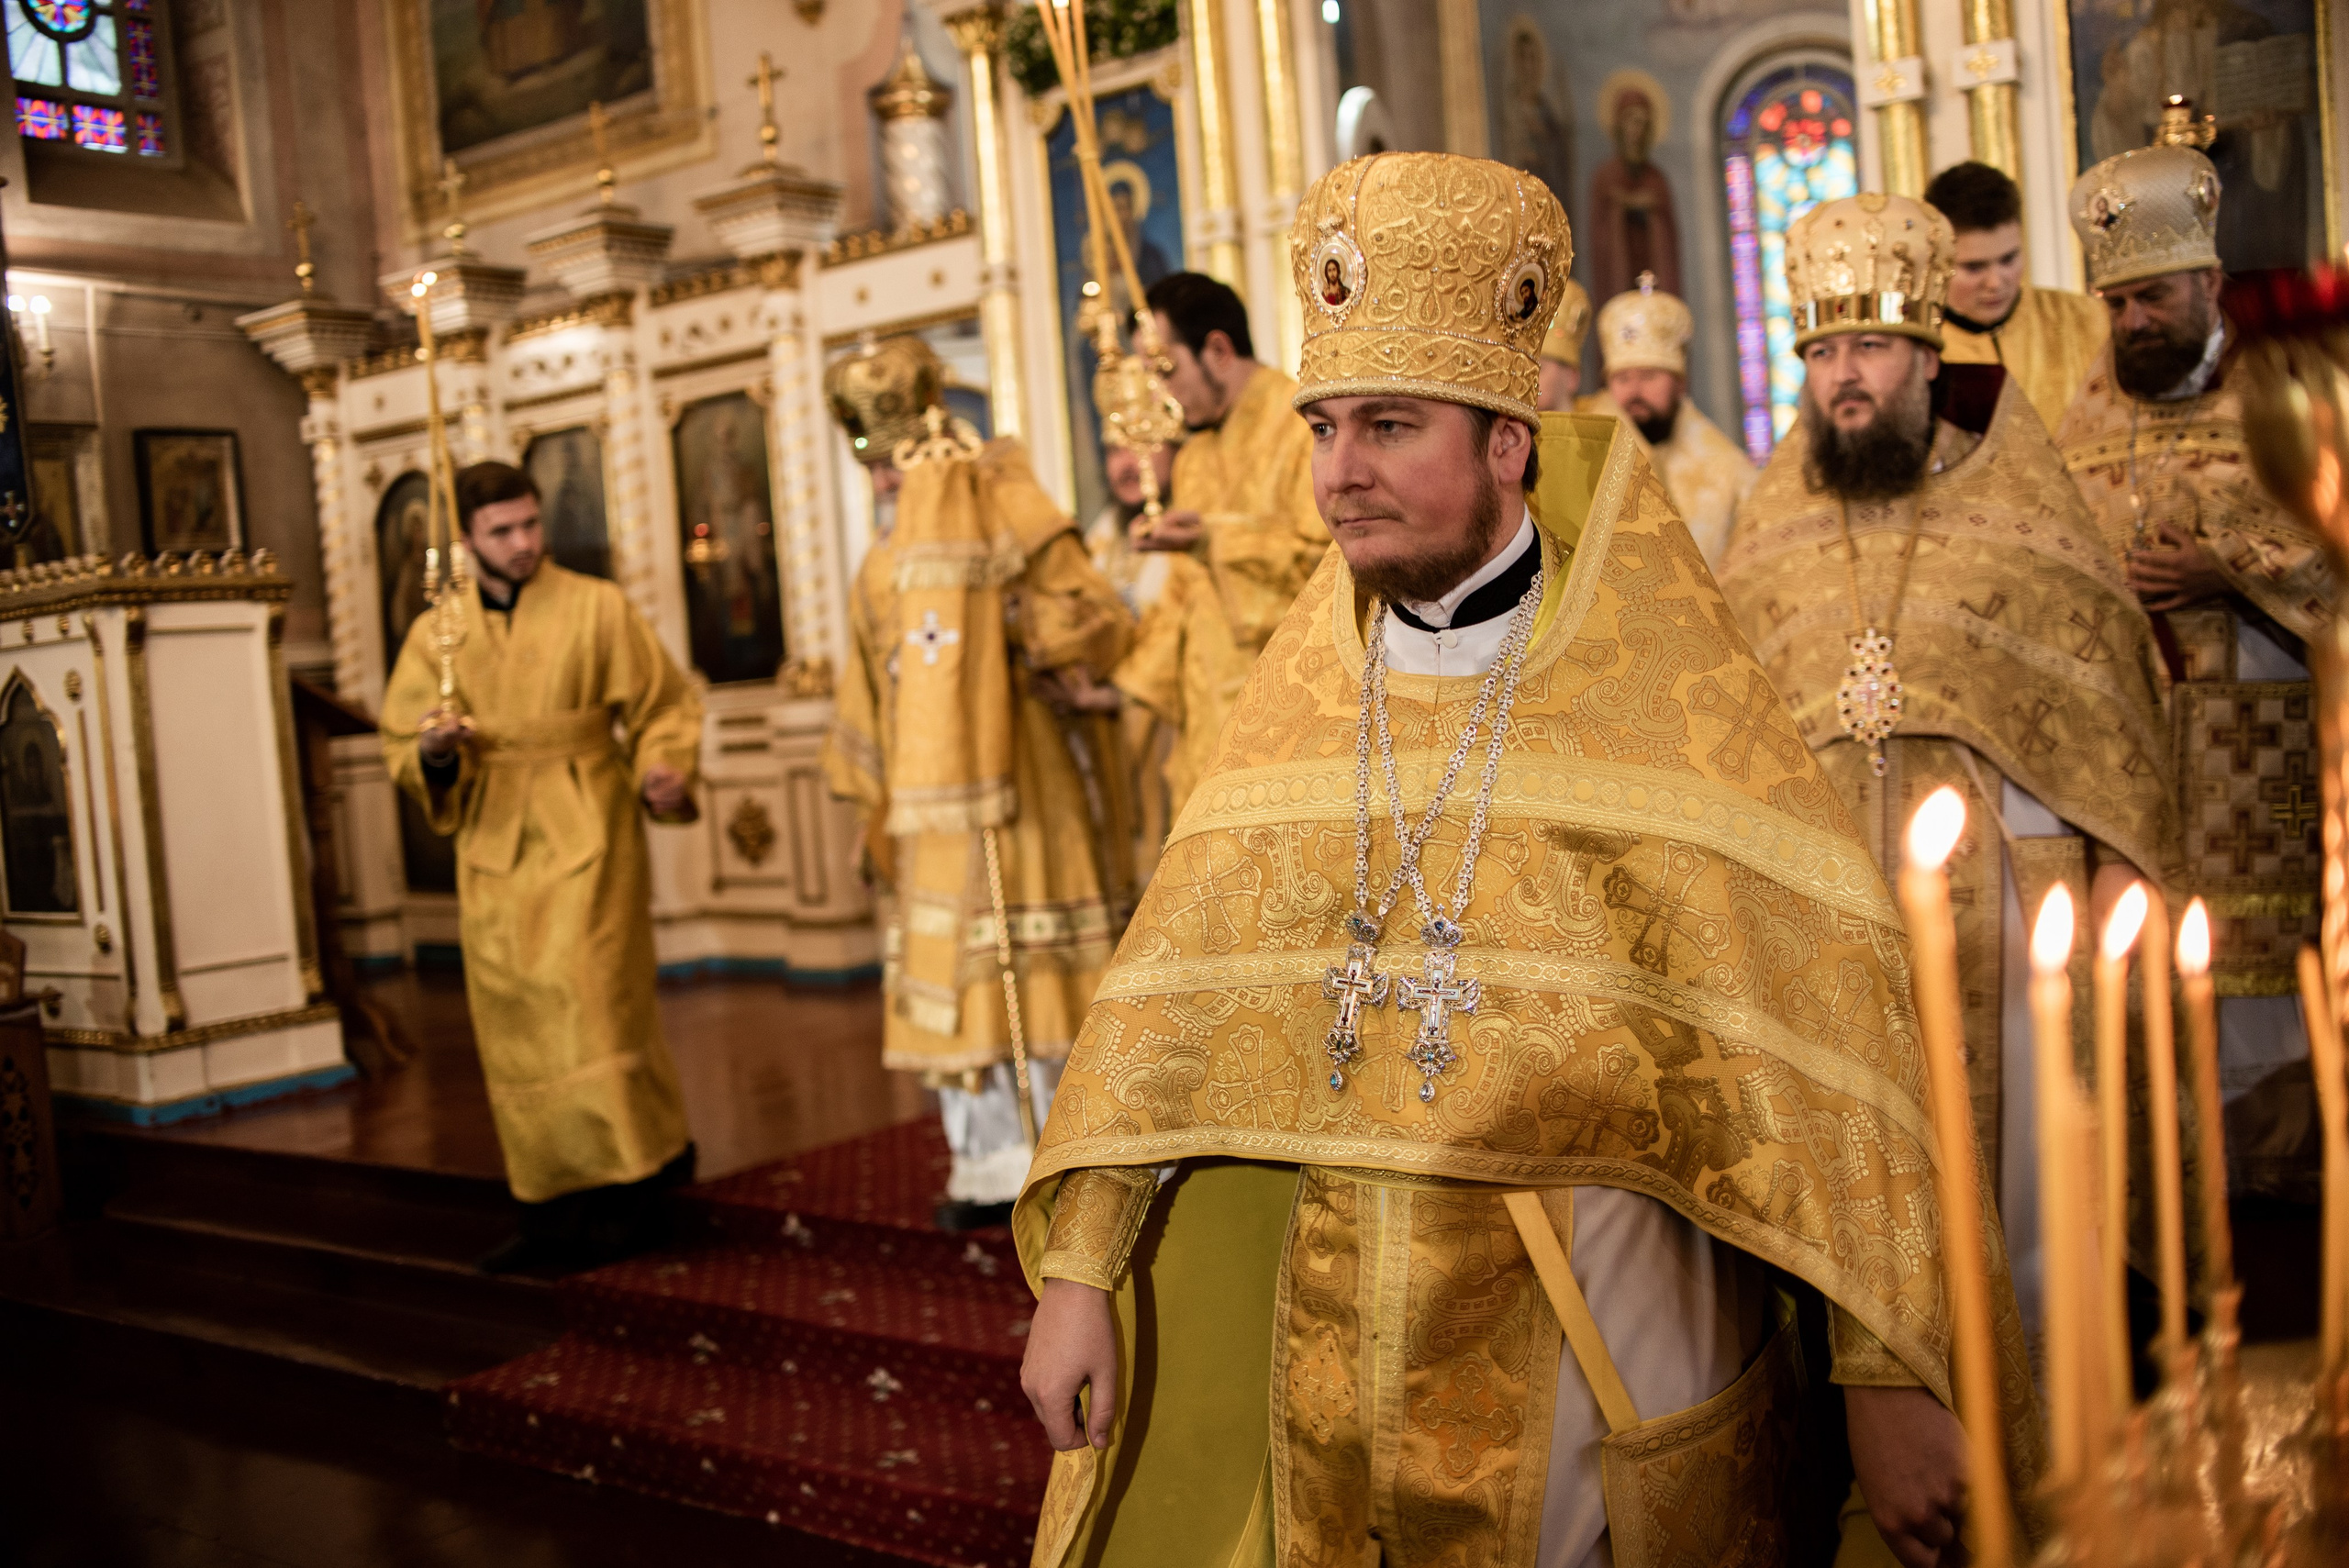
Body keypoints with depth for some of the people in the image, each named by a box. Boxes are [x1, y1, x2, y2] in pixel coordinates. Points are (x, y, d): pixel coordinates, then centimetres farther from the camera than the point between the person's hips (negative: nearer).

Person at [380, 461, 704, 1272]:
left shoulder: (597, 608, -1)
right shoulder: (435, 634, 8)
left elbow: (665, 704, 2)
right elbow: (400, 743, 9)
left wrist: (666, 771, -17)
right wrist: (434, 752, -14)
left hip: (585, 842, -4)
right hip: (494, 853, 4)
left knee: (592, 1013, -9)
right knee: (517, 1038, 7)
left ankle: (639, 1191, 5)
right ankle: (556, 1213, 18)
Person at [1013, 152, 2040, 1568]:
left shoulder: (1663, 691, -10)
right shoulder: (1306, 694, 2)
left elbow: (1815, 1020, -13)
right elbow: (1178, 990, -2)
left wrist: (1892, 1375, -16)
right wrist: (1078, 1269, -8)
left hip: (1608, 1338, -3)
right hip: (1353, 1349, 4)